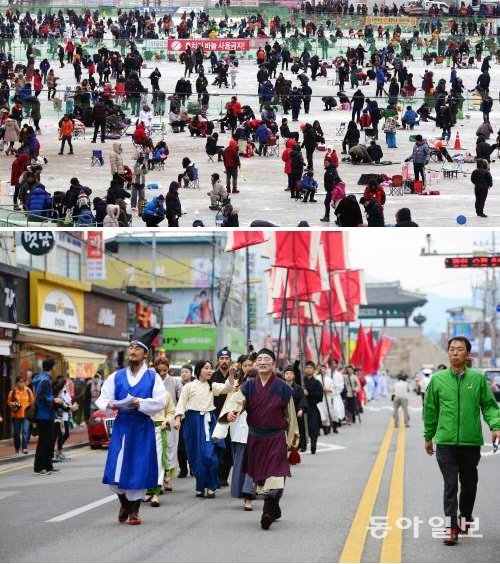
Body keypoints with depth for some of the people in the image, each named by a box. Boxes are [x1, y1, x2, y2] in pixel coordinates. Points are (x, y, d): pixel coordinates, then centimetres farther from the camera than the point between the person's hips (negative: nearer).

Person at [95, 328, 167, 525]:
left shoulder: (152, 377, 2)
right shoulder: (116, 376, 8)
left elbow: (161, 401, -6)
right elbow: (102, 399, 5)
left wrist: (140, 403, -20)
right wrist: (110, 405, -17)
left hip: (143, 428, -2)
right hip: (121, 426, 2)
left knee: (139, 468, 0)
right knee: (116, 469, -2)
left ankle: (134, 510, 14)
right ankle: (124, 503, 23)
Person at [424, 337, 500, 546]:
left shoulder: (478, 378, 1)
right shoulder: (437, 379, 3)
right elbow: (430, 409, 11)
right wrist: (428, 437, 15)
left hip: (471, 442, 1)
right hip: (446, 442, -1)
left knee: (469, 484, 14)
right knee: (450, 485, -6)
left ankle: (465, 517, 34)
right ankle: (451, 527, -6)